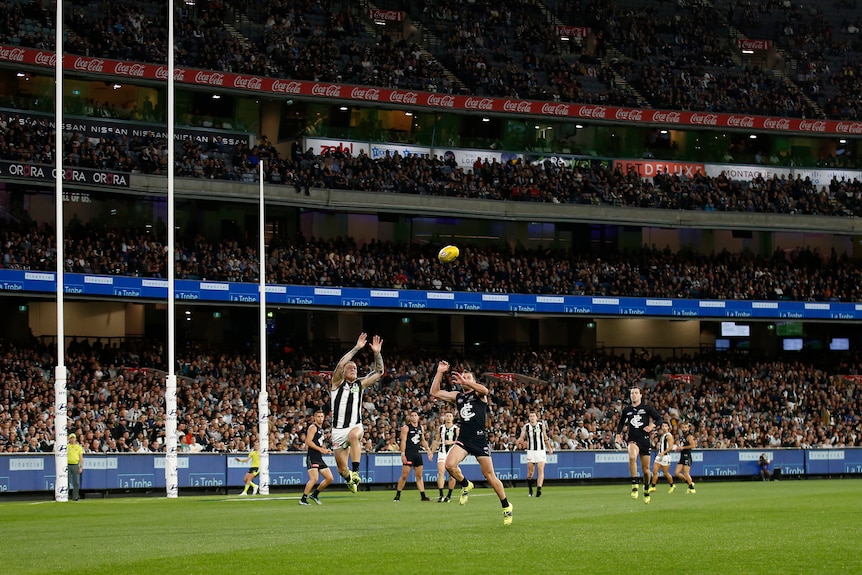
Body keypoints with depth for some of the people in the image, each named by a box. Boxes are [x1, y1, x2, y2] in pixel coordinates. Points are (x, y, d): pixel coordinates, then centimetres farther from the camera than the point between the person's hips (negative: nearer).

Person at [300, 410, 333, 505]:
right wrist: (320, 449, -20)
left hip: (319, 458, 9)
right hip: (312, 457, -9)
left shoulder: (321, 429, 22)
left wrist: (325, 450, 13)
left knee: (329, 478, 7)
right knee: (314, 479, -21)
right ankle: (303, 499, -15)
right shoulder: (313, 427, -6)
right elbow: (308, 441, -17)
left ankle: (315, 494, 19)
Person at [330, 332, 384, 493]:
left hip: (355, 426, 1)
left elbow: (379, 372, 8)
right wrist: (357, 348, -19)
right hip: (339, 429, 0)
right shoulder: (338, 383, 1)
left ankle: (355, 472, -38)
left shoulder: (360, 384, 10)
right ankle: (350, 479, 41)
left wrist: (377, 353, -6)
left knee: (354, 436, -39)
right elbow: (340, 364, -16)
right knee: (342, 469, 4)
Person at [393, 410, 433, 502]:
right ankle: (398, 495, 2)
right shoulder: (406, 427, -5)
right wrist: (403, 454, -17)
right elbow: (403, 441, -10)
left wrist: (428, 450, 17)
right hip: (408, 454, -6)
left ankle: (423, 496, 7)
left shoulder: (421, 428, 12)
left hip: (417, 453, 6)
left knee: (419, 476, 7)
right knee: (404, 475, -8)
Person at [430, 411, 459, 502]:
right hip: (442, 453, 2)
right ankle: (441, 495, -17)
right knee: (440, 472, -13)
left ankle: (449, 495, 13)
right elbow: (436, 442, 19)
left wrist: (451, 442, -28)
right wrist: (431, 452, 17)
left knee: (452, 475, 1)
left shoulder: (456, 429, -2)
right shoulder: (440, 428, 10)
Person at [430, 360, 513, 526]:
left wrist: (464, 381, -24)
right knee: (450, 464, -23)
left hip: (480, 439, -4)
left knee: (490, 476, -1)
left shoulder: (478, 394, 4)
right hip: (463, 440, 4)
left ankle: (506, 506, 16)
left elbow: (485, 390, -22)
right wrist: (440, 372, 4)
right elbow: (434, 393, 11)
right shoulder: (457, 396, 15)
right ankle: (466, 485, 6)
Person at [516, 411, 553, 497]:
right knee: (530, 472, 1)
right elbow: (521, 437, -2)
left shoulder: (541, 425, 3)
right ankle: (530, 490, 19)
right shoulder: (526, 427, 2)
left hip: (541, 451, 0)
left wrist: (549, 448, 21)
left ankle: (539, 489, -22)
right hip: (531, 451, 0)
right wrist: (520, 441, -25)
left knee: (541, 470, -14)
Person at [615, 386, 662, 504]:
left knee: (645, 469, 6)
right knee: (632, 457, -33)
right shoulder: (626, 410, 10)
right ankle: (634, 486, -29)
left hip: (645, 440, 0)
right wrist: (618, 434, 11)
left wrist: (652, 426, -15)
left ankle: (646, 491, 29)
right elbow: (621, 423, 25)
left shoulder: (647, 408, 2)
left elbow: (659, 418, 3)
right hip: (632, 440, 0)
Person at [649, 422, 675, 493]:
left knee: (666, 473, 2)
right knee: (655, 471, -3)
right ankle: (652, 487, -2)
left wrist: (663, 452, -24)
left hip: (665, 455, -8)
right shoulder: (661, 435, 16)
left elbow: (671, 447, -18)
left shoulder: (669, 436, -10)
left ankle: (672, 486, 22)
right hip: (659, 455, 8)